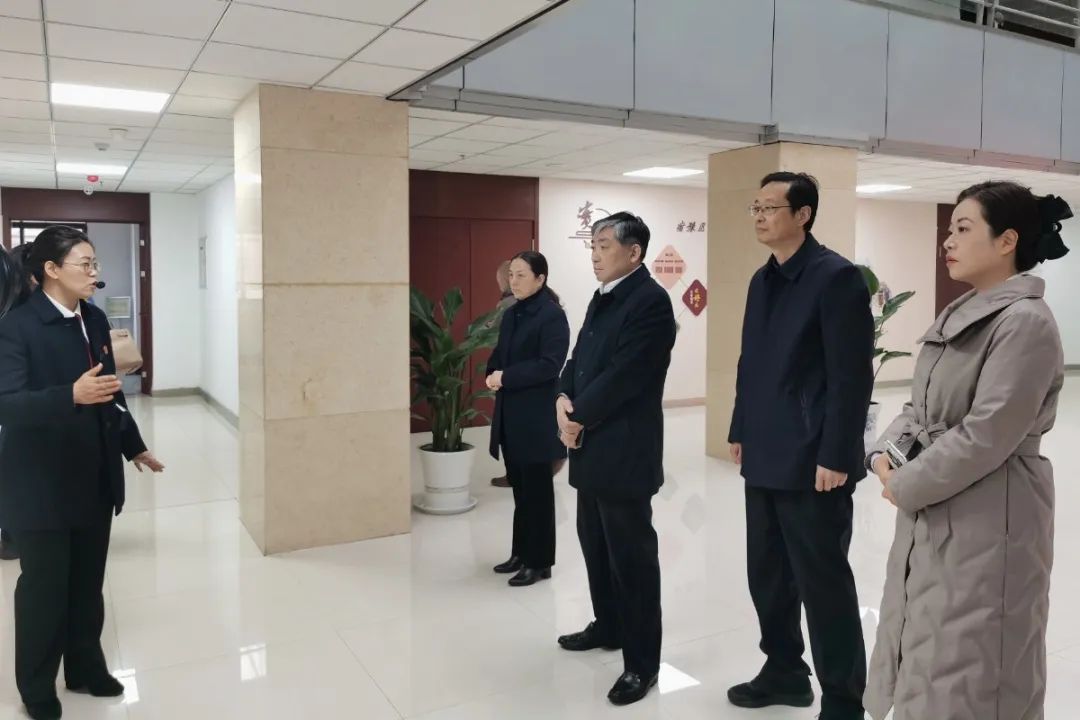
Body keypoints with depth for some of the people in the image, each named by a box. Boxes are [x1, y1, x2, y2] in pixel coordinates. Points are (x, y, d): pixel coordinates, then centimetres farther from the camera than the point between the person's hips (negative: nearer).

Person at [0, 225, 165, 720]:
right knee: (43, 586, 9)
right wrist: (71, 395, -35)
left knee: (88, 582, 16)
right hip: (43, 483, -6)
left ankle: (86, 668, 35)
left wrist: (134, 446, 19)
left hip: (95, 476, 6)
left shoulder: (95, 320, 7)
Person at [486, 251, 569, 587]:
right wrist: (493, 374, -4)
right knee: (519, 489, 16)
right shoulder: (510, 315, 12)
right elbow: (498, 355, 17)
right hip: (510, 415, 7)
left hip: (537, 418, -7)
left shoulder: (553, 315, -11)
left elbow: (549, 365, -20)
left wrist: (506, 377, -20)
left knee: (537, 490, 3)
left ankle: (539, 561, 15)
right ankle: (521, 553, 28)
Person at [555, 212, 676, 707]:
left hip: (624, 449, -9)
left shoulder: (651, 300, -14)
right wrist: (564, 399, -3)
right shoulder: (602, 298, 15)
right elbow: (579, 358, 15)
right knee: (595, 544, 20)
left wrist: (578, 417, -11)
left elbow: (623, 374, -20)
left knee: (632, 554, 1)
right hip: (591, 446, 9)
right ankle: (608, 626, 38)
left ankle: (641, 661, 13)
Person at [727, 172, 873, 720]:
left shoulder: (837, 277, -12)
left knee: (824, 582, 4)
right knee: (768, 576, 17)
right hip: (764, 459, 8)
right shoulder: (762, 280, 12)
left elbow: (852, 376, -16)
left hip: (811, 462, -8)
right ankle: (784, 672, 34)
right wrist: (740, 432, 13)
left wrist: (835, 457, -18)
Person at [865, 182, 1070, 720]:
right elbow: (920, 407, 12)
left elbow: (985, 437, -22)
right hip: (932, 519, 8)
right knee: (927, 663, 20)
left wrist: (904, 486, -14)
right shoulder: (960, 315, 10)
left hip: (987, 524, -8)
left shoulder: (1025, 322, -17)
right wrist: (885, 453, -5)